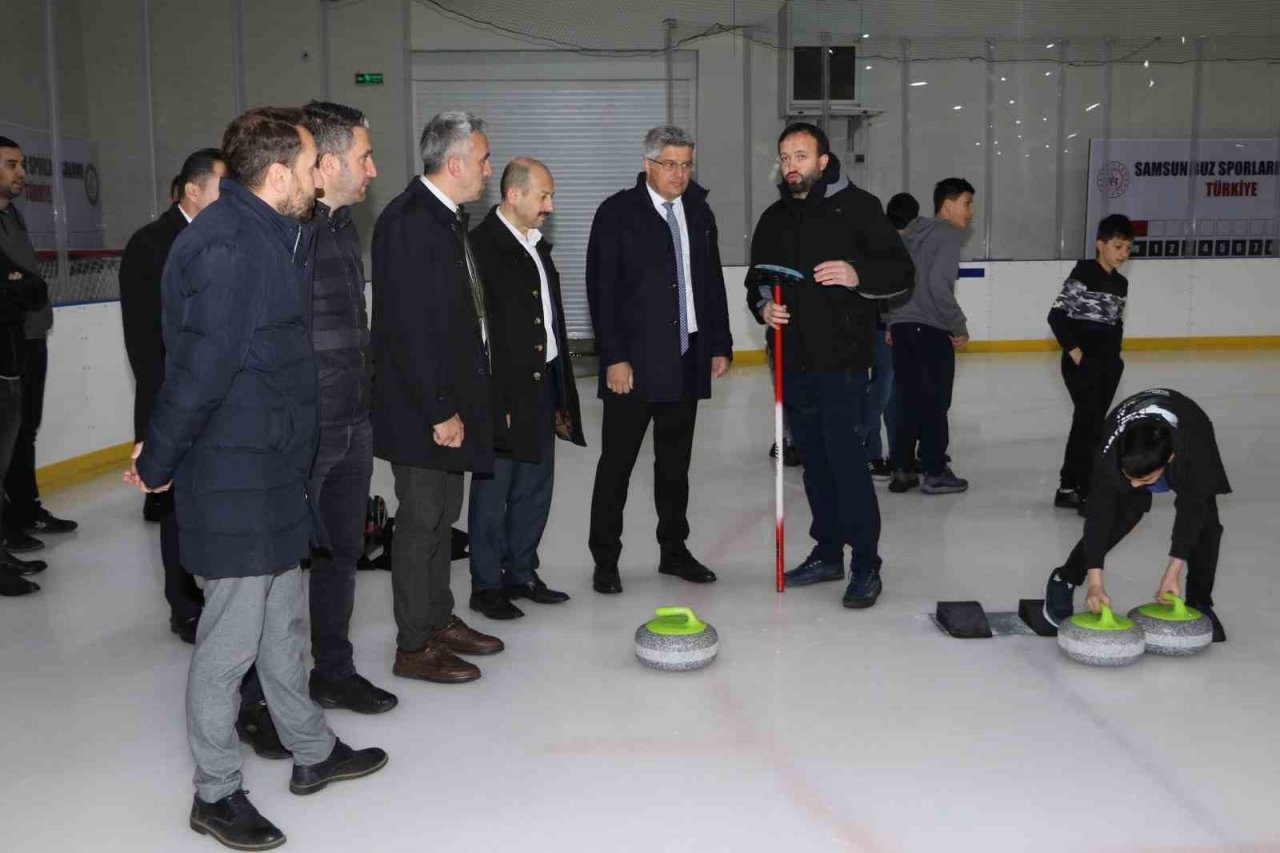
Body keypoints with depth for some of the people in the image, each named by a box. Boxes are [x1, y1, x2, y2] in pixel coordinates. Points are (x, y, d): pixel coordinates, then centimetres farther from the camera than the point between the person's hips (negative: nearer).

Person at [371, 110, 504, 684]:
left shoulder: (446, 218, 11)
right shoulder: (407, 222, -20)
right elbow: (408, 330, -23)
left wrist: (465, 400, 16)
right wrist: (439, 412, -21)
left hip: (451, 399, 10)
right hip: (421, 408, -10)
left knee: (442, 513, 18)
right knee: (422, 518, 0)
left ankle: (440, 620, 32)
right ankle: (414, 646, 12)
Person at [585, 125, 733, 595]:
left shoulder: (699, 212, 10)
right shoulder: (617, 213, -6)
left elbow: (712, 283, 15)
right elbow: (601, 289, -10)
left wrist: (720, 345, 9)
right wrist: (613, 357, -16)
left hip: (687, 360, 5)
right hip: (633, 362, -5)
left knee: (675, 463, 13)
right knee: (616, 463, 2)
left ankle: (674, 550, 25)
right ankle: (605, 559, 12)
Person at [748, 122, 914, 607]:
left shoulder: (857, 206, -3)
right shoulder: (774, 219, 14)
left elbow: (901, 272, -4)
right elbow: (756, 281, 22)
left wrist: (858, 275, -24)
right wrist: (762, 306, -1)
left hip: (842, 358, -6)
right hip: (794, 360, 6)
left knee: (846, 458, -8)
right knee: (814, 459, 12)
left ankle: (866, 566, 2)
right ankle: (828, 553, 24)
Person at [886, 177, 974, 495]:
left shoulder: (911, 234, 17)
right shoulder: (948, 234, -8)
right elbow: (939, 284, -19)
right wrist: (960, 325, -10)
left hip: (901, 326, 7)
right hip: (931, 329, -7)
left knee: (909, 400, 12)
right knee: (935, 402, 2)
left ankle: (901, 471, 14)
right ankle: (935, 474, 8)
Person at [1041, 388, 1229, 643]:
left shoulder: (1195, 450, -44)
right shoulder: (1110, 449, -42)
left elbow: (1191, 509, -30)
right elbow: (1098, 511, -35)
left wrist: (1173, 572, -28)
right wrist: (1095, 580, -36)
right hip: (1129, 439, 0)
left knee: (1205, 522, -15)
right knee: (1122, 513, -19)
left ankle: (1199, 603, 6)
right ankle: (1063, 582, -1)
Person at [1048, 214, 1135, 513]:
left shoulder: (1121, 283, 12)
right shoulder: (1083, 273, -12)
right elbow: (1056, 316, -15)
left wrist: (1114, 356, 8)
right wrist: (1073, 351, -15)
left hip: (1108, 364, 8)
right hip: (1082, 362, -8)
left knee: (1088, 423, 12)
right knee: (1090, 422, -8)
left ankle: (1068, 488, 21)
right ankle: (1089, 494, -3)